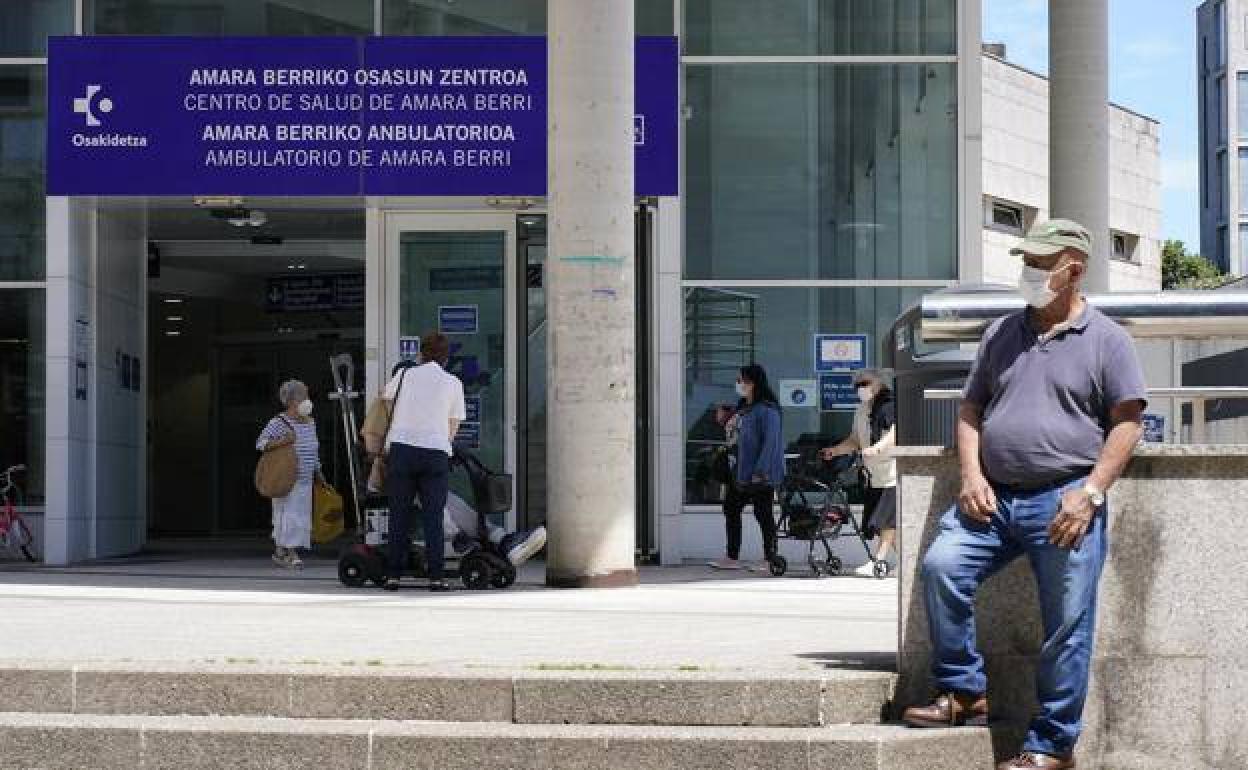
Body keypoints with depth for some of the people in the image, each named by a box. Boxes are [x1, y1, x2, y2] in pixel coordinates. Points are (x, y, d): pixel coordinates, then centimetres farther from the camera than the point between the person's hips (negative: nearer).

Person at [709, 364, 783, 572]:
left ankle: (770, 560, 7)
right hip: (743, 473, 10)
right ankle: (732, 558, 19)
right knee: (731, 508, 11)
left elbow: (771, 442, -21)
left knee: (763, 514, -2)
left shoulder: (767, 409, -15)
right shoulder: (745, 409, 14)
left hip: (762, 475, -10)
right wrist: (731, 429, 3)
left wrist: (760, 470, -23)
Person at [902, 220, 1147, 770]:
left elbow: (1126, 423, -2)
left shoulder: (1106, 341, 3)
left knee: (1066, 627, -2)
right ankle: (965, 694, -3)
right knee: (940, 566, -17)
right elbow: (971, 409, 18)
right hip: (994, 498, 4)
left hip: (1064, 501, -4)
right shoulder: (1002, 334, 16)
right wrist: (971, 475, 2)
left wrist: (1090, 492, -12)